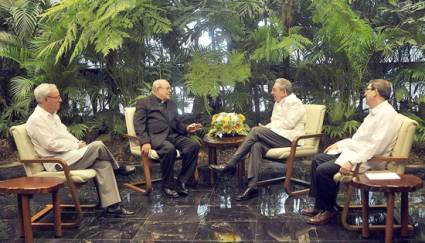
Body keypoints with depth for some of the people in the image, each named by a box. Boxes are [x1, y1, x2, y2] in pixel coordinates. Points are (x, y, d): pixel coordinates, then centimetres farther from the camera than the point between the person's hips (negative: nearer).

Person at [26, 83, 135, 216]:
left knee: (103, 163, -13)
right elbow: (51, 144, -20)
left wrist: (78, 143, 2)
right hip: (60, 162, -9)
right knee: (97, 146, -21)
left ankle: (111, 205, -14)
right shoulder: (36, 120, -12)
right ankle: (118, 167, 7)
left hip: (70, 154, 9)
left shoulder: (52, 115, 17)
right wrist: (76, 146, -14)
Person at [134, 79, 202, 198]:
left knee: (194, 145, -21)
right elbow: (139, 125, -3)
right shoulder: (144, 103, 7)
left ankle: (181, 182, -14)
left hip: (173, 135, 6)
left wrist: (186, 128, 4)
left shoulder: (172, 104, 26)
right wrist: (145, 142, -19)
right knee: (169, 149, -37)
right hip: (156, 137, -6)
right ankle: (167, 185, -17)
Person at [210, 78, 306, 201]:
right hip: (277, 137, 7)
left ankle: (231, 164, -22)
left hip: (290, 139, -7)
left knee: (256, 131, -23)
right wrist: (265, 128, 0)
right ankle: (252, 186, -32)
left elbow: (289, 124, -14)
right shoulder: (278, 103, 24)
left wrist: (267, 128, -10)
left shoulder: (295, 103, -3)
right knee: (257, 146, -24)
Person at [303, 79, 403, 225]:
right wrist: (339, 144, 17)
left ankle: (329, 210, 0)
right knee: (317, 160, 6)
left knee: (323, 170, -21)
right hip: (352, 150, 11)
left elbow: (375, 146, -26)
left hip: (365, 160, -11)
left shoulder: (387, 114, -18)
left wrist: (352, 162, -29)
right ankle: (319, 206, 8)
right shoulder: (374, 112, 14)